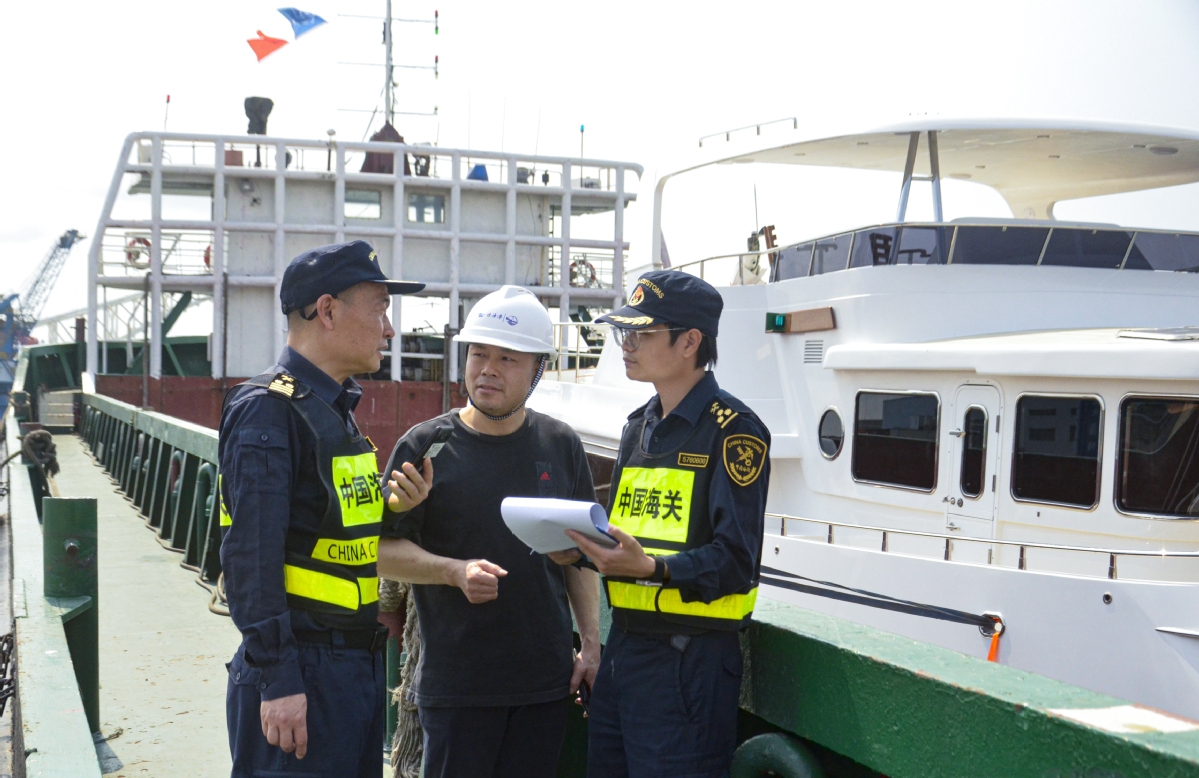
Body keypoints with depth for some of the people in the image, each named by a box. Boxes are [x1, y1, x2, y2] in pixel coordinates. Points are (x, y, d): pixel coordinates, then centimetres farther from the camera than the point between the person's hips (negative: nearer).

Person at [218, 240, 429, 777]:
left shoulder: (337, 411, 15)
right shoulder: (268, 411, -15)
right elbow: (251, 557, -21)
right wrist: (277, 681, -23)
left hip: (359, 667, 9)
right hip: (302, 674, -9)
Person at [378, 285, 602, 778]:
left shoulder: (561, 446, 7)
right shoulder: (426, 445, -2)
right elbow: (384, 551, -3)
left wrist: (591, 641, 7)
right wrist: (455, 571, -19)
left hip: (546, 679, 3)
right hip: (455, 679, -3)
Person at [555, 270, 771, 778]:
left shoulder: (733, 431, -11)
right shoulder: (639, 427, 15)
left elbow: (735, 560, -18)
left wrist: (652, 569, -31)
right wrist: (582, 547, 2)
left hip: (688, 659, -8)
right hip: (623, 645, 8)